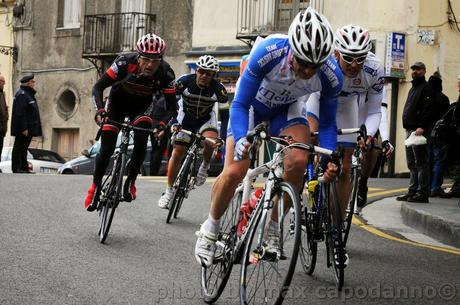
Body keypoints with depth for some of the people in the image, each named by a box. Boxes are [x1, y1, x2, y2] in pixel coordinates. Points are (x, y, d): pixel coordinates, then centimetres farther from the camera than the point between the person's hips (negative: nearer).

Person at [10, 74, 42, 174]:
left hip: (29, 127, 10)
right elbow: (20, 113, -20)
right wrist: (23, 128, -24)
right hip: (23, 129, -10)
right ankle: (16, 168, -4)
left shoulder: (29, 94, 19)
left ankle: (24, 168, 15)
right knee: (19, 148, -6)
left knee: (23, 148, 12)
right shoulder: (21, 94, -13)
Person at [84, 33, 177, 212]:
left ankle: (130, 182, -3)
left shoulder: (165, 74, -31)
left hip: (142, 106, 1)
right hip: (118, 102, -1)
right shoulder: (125, 63, -35)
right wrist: (100, 110, -46)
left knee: (141, 141, -24)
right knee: (106, 149, -7)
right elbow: (98, 87, -30)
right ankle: (95, 187, 15)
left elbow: (171, 105, -23)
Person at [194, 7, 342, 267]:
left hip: (288, 108, 2)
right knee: (233, 173, -16)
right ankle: (210, 229, 11)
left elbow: (327, 123, -13)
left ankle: (273, 229, -7)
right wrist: (240, 139, -48)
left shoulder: (331, 76, -30)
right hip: (252, 102, -1)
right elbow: (240, 104, -29)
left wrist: (330, 159, -31)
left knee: (298, 162, -27)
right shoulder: (267, 53, -38)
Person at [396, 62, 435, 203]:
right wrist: (408, 127, 16)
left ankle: (422, 193, -9)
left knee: (421, 163, -9)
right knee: (412, 164, 11)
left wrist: (422, 127, -26)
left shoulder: (426, 88, -6)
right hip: (410, 130, 10)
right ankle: (413, 191, 15)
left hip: (420, 131, -10)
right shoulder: (413, 88, 24)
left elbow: (427, 110, -17)